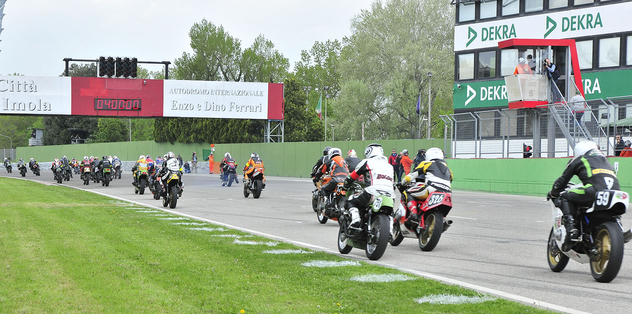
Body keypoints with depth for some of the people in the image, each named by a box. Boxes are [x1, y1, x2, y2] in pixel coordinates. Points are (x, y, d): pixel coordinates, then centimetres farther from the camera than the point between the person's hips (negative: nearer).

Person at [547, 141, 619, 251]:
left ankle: (570, 228, -11)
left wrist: (552, 194, 44)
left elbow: (562, 181, 25)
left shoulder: (578, 160, 23)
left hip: (595, 191, -6)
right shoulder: (606, 160, 38)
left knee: (565, 197, 12)